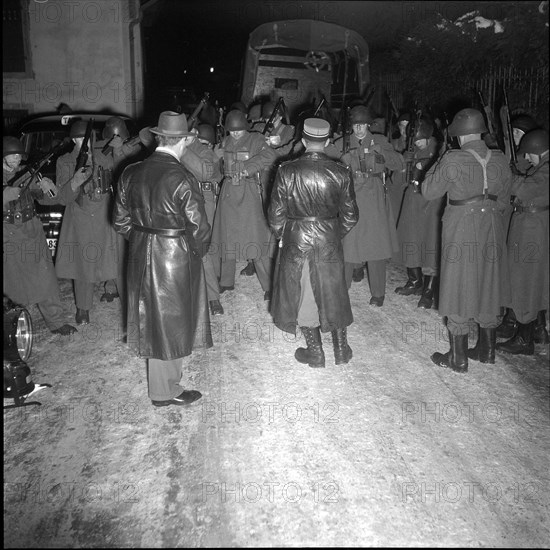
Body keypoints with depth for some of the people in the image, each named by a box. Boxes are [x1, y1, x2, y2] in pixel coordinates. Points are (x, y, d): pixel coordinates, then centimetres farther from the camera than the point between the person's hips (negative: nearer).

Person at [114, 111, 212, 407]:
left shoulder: (131, 173, -2)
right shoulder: (182, 179, -21)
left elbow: (121, 221, 5)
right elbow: (199, 228, -16)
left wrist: (141, 239, 16)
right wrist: (197, 252, 2)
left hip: (140, 256, 7)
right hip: (176, 258, -6)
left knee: (151, 315, 23)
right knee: (170, 322, 8)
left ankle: (162, 378, 46)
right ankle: (165, 392, 24)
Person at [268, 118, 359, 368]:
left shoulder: (286, 171, -12)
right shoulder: (340, 172, -8)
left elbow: (276, 213, -7)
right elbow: (350, 215, -2)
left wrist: (281, 234, 12)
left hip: (296, 239, -1)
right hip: (330, 239, 2)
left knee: (301, 293, 14)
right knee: (332, 292, 18)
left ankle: (315, 352, 23)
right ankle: (341, 348, 28)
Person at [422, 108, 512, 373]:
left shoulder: (453, 160, -16)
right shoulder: (500, 160, 0)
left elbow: (429, 191, -6)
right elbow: (503, 199, 10)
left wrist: (438, 164, 5)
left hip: (461, 231, -5)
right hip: (492, 230, 5)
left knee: (459, 290, 5)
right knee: (488, 289, 16)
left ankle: (458, 358, 14)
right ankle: (487, 350, 30)